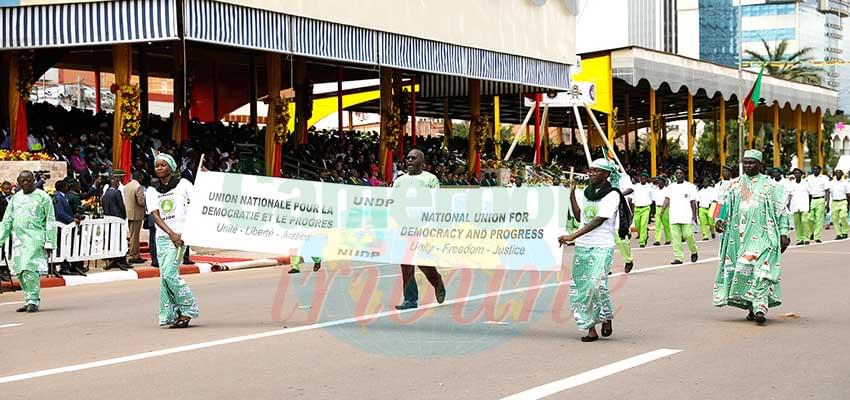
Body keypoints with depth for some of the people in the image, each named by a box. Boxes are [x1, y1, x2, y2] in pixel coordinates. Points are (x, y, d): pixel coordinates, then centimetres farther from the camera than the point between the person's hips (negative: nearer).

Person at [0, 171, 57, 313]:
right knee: (20, 271, 4)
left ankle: (34, 301, -14)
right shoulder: (16, 198, 17)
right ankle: (28, 301, 13)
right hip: (18, 239, 6)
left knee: (30, 269, -18)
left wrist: (49, 243, -7)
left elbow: (50, 221, -1)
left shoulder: (42, 197, 2)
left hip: (35, 238, -6)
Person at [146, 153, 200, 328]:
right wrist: (171, 233, -13)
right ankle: (170, 314, 8)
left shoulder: (183, 184, 4)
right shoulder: (152, 190, 10)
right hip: (162, 236, 4)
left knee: (169, 274, -15)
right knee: (165, 275, 1)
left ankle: (188, 309, -2)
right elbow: (155, 215, 0)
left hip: (181, 233, -4)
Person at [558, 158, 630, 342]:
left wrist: (573, 236, -22)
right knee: (579, 286, 1)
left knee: (596, 283, -21)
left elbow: (599, 220, -16)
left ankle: (607, 316, 5)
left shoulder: (612, 195, -6)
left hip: (602, 246, -6)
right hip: (582, 246, 6)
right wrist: (572, 192, 5)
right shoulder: (586, 192, 15)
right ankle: (590, 328, 7)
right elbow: (578, 214, 8)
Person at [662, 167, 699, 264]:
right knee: (676, 238, -1)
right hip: (674, 217, 3)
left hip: (687, 216, -3)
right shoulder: (671, 187, 14)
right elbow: (667, 199, 5)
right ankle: (677, 257, 1)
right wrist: (662, 210, -11)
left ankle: (694, 252, 17)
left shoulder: (690, 186, 5)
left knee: (688, 235, -9)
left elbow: (693, 202, 3)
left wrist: (694, 215, -5)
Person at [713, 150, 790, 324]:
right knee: (739, 268, -1)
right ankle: (753, 307, 8)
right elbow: (726, 205, 15)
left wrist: (783, 233, -3)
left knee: (759, 268, -17)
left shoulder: (770, 185, 5)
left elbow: (780, 210, 4)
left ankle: (760, 306, -22)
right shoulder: (735, 184, 14)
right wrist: (720, 220, -4)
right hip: (739, 233, 4)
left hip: (762, 233, -4)